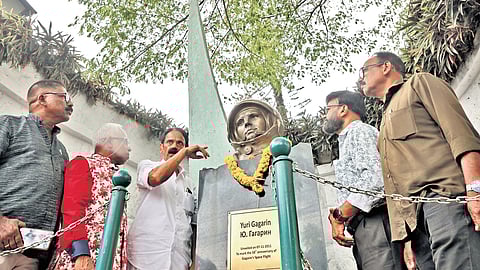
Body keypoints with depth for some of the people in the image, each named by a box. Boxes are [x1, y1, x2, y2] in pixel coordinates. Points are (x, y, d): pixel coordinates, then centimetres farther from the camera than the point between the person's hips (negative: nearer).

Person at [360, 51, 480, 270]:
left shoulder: (418, 83, 14)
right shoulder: (387, 120, 34)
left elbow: (459, 128, -3)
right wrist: (406, 241, 19)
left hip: (444, 195, -7)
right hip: (414, 214, 7)